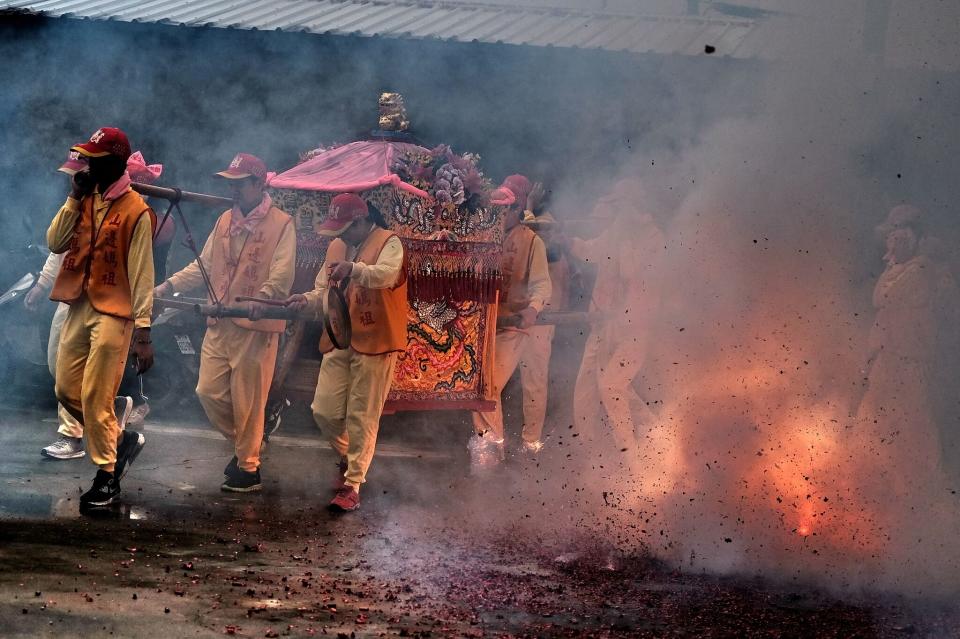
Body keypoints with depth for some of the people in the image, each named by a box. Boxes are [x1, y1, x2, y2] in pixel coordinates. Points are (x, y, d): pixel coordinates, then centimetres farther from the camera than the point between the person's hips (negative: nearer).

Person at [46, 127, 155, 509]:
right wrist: (74, 199, -5)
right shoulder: (85, 200, 10)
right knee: (67, 390, 10)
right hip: (78, 307, 7)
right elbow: (55, 243, 4)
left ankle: (107, 477, 5)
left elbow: (142, 274, -11)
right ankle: (120, 440, 29)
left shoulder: (135, 210, -11)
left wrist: (143, 332, -14)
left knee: (96, 398, -7)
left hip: (113, 313, -7)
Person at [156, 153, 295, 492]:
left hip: (256, 327, -7)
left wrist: (262, 298, -36)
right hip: (219, 324, 7)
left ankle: (249, 469, 12)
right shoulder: (226, 220, 14)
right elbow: (203, 265, 18)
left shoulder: (281, 224, -8)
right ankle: (243, 444, 29)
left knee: (247, 401, -1)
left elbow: (282, 276, -17)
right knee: (209, 391, 7)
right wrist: (170, 285, 5)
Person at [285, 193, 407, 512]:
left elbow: (388, 273, -29)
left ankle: (352, 486, 5)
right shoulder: (336, 246, 12)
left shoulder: (388, 242, -9)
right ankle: (348, 456, 34)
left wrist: (354, 269, -46)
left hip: (374, 342, -6)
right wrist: (309, 299, -5)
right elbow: (325, 289, 17)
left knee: (362, 418, -2)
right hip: (339, 341, 6)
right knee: (324, 410, 5)